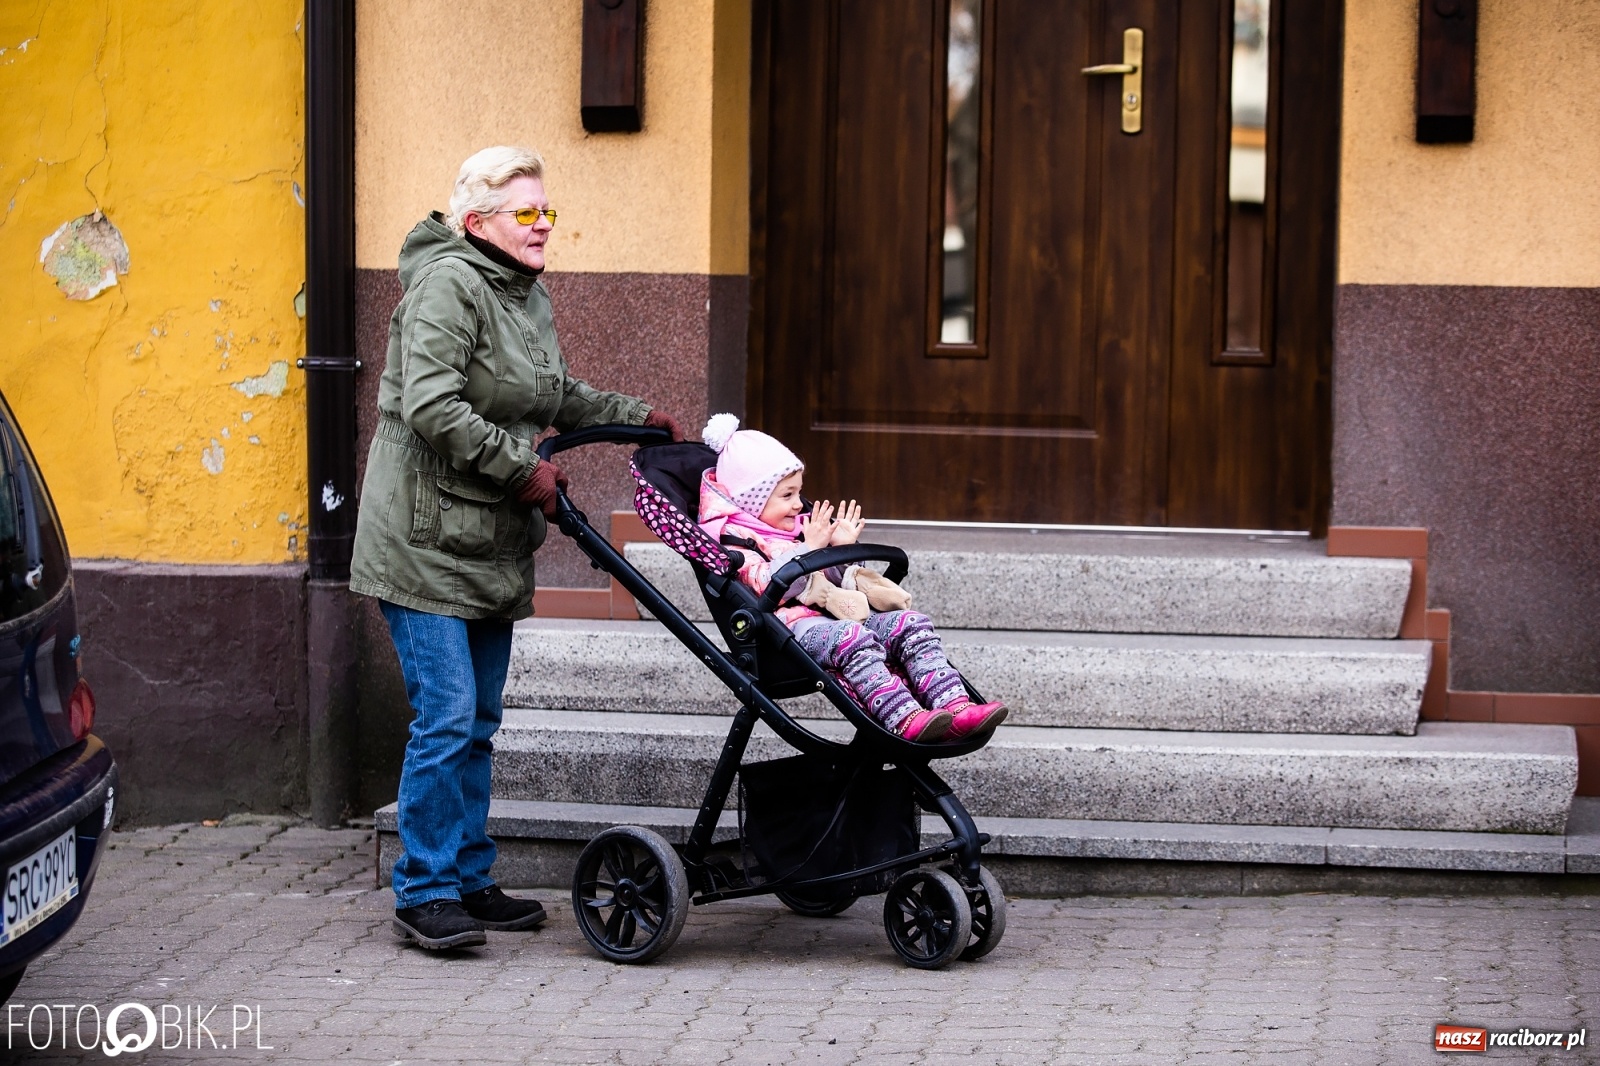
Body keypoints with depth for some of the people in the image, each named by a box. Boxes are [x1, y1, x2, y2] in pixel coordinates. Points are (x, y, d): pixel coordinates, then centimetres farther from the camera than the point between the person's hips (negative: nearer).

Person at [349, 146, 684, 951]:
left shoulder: (527, 294, 16)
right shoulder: (447, 284, -14)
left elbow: (557, 397, 31)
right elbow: (432, 407, -24)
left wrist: (637, 419, 24)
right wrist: (522, 469, -19)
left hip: (492, 545, 9)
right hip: (428, 541, -9)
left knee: (477, 722, 12)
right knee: (447, 717, -10)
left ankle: (468, 881, 20)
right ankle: (424, 893, -4)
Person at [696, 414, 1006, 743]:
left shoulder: (793, 531, 29)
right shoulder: (733, 542, 0)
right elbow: (769, 585, -17)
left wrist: (841, 549, 16)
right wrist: (810, 548, -18)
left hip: (835, 615, 9)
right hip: (791, 622, -9)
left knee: (911, 624, -8)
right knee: (853, 638, -36)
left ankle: (954, 706, -25)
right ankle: (903, 719, -49)